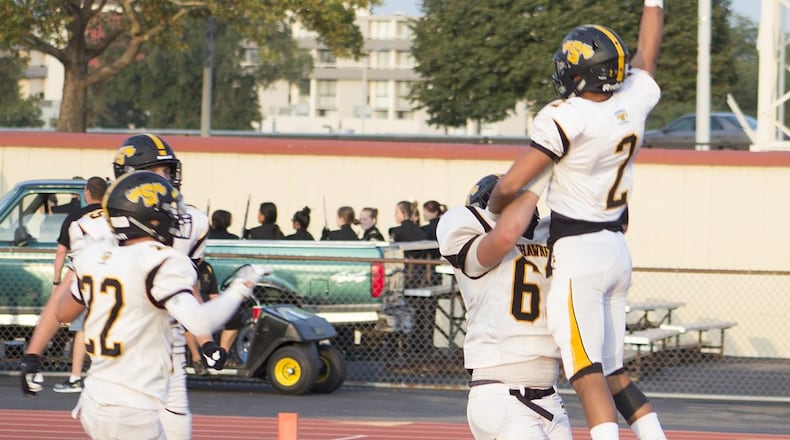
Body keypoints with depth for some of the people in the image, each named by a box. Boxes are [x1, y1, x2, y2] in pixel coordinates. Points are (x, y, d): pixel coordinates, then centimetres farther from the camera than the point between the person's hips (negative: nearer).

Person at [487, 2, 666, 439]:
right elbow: (646, 55, 24)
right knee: (613, 372, 14)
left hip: (578, 254, -7)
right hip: (616, 249, 7)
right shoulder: (633, 104, 3)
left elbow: (509, 186, -16)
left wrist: (492, 216, 4)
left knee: (588, 373, -12)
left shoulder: (567, 118, -15)